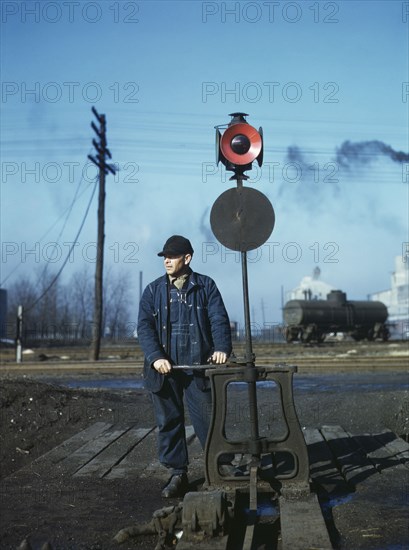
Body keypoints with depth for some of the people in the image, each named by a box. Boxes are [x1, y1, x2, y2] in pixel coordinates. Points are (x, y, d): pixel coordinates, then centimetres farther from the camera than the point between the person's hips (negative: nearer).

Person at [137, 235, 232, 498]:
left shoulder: (205, 286, 5)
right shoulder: (153, 290, 9)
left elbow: (219, 320, -4)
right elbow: (145, 327, -1)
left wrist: (221, 348, -22)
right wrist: (156, 357, -16)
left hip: (198, 367, -2)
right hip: (164, 368, 2)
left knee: (207, 421, 1)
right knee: (169, 422, 7)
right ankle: (178, 474, 19)